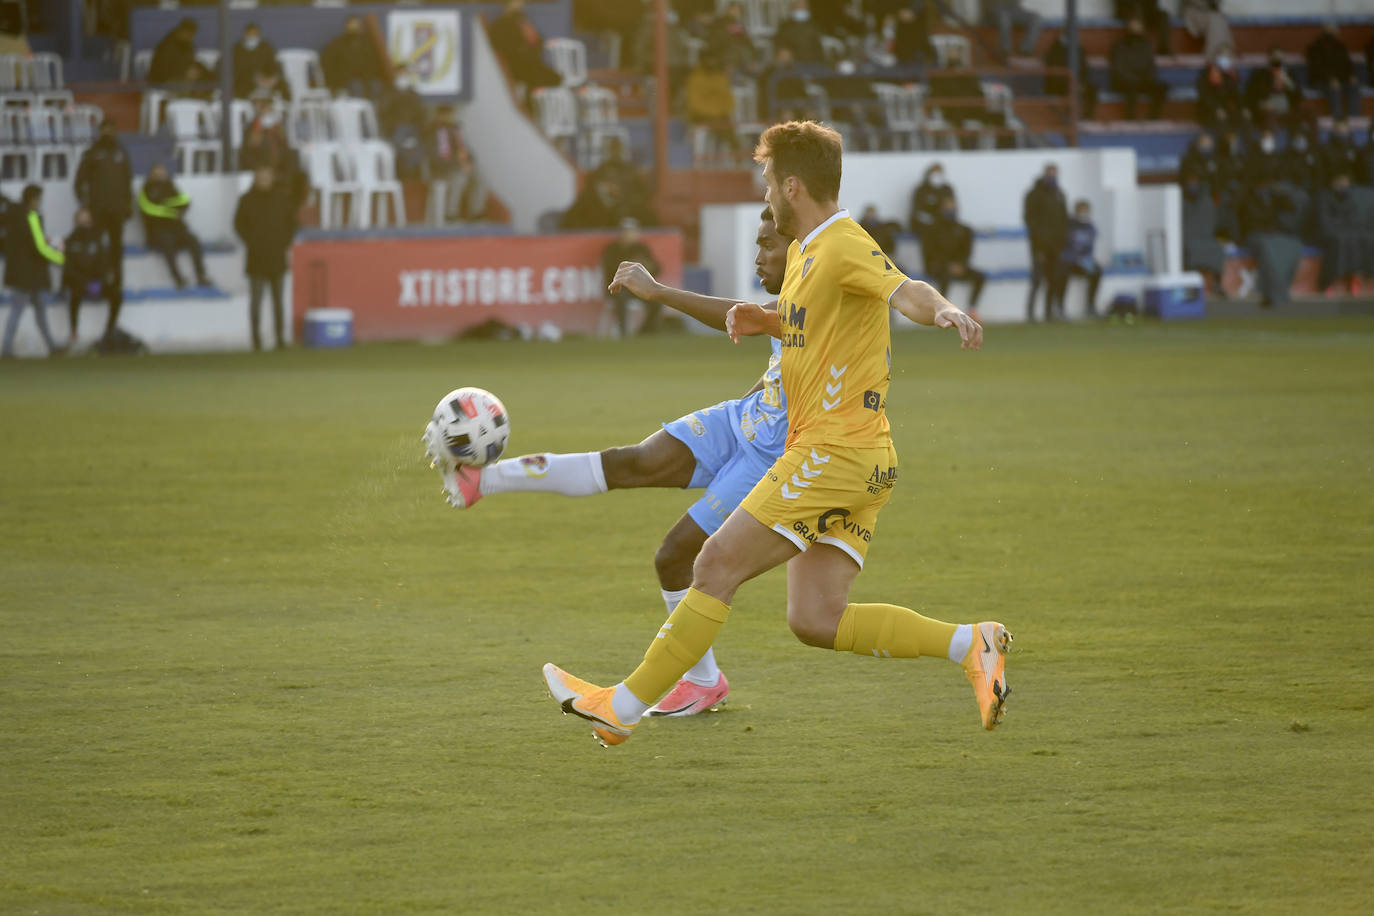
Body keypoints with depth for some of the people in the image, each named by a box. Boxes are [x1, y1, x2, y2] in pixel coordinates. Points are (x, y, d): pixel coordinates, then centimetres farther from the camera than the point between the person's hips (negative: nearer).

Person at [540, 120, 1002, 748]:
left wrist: (942, 311, -55)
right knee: (815, 621, 2)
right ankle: (970, 645, -1)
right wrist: (763, 319, 14)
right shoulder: (804, 250, 19)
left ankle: (624, 706, 1)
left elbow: (903, 291, -32)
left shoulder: (844, 248, -14)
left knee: (717, 567, -5)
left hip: (835, 454, -10)